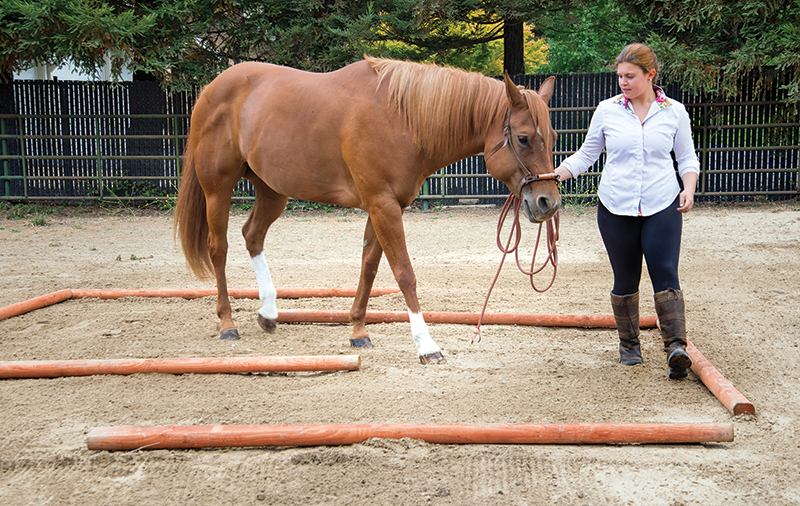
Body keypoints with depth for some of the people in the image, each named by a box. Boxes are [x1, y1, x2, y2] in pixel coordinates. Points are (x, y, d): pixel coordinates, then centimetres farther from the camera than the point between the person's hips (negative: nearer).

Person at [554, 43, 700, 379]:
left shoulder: (674, 112, 2)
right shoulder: (607, 111, 2)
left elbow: (687, 157, 11)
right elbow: (585, 156, 9)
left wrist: (689, 188, -8)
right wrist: (552, 175, -5)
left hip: (662, 208, -1)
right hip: (616, 209, 1)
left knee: (665, 274, -13)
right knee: (625, 281, 8)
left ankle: (676, 348, -16)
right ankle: (629, 344, 26)